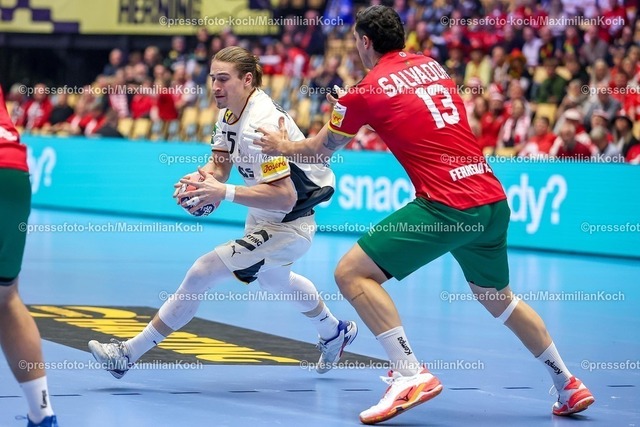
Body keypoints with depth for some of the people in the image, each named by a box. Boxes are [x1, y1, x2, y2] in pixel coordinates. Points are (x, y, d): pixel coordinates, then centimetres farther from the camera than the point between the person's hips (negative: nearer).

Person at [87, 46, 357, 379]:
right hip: (263, 219, 11)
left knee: (201, 274, -18)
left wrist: (224, 193, -40)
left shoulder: (261, 124, -31)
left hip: (286, 227, -11)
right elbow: (220, 165, 4)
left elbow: (285, 197, -35)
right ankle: (335, 333, 63)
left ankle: (129, 354, -11)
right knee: (273, 280, 37)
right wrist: (200, 178, -19)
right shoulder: (230, 112, -3)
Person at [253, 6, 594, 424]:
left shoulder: (365, 91, -1)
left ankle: (410, 374, -16)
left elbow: (322, 149, 13)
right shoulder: (433, 66, 16)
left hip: (446, 207, -7)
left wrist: (283, 146, 33)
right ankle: (568, 385, 31)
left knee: (352, 273, -5)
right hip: (494, 201, 7)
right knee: (498, 297, 27)